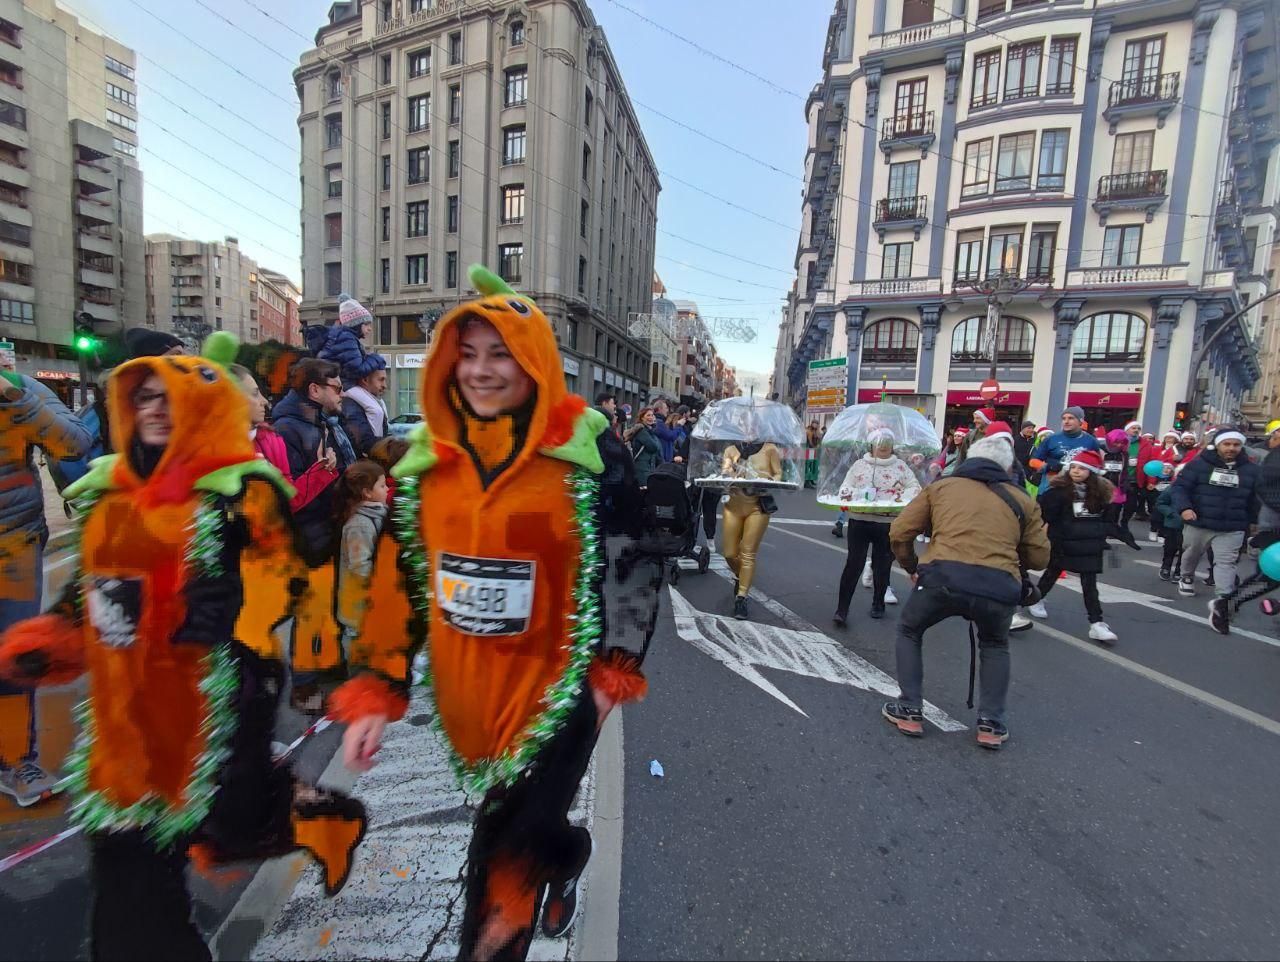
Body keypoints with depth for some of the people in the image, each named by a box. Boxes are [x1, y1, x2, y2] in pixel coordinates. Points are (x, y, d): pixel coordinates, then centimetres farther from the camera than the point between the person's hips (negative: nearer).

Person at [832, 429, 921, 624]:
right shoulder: (860, 464, 7)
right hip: (860, 521, -1)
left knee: (882, 565, 11)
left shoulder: (900, 466, 6)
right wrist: (851, 494, -16)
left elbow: (915, 488, 3)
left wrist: (903, 496, -17)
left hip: (888, 524, 1)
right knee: (853, 564, -4)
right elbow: (845, 487, 6)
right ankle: (842, 609, -1)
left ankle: (878, 604, 31)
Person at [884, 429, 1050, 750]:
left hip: (943, 577, -2)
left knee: (909, 632, 27)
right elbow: (1039, 557, 23)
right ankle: (991, 723, 30)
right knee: (995, 646, 35)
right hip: (1000, 588, 2)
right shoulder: (1022, 499, 22)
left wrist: (911, 568, 29)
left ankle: (909, 711, 24)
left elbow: (899, 533, 13)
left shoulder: (941, 486, 19)